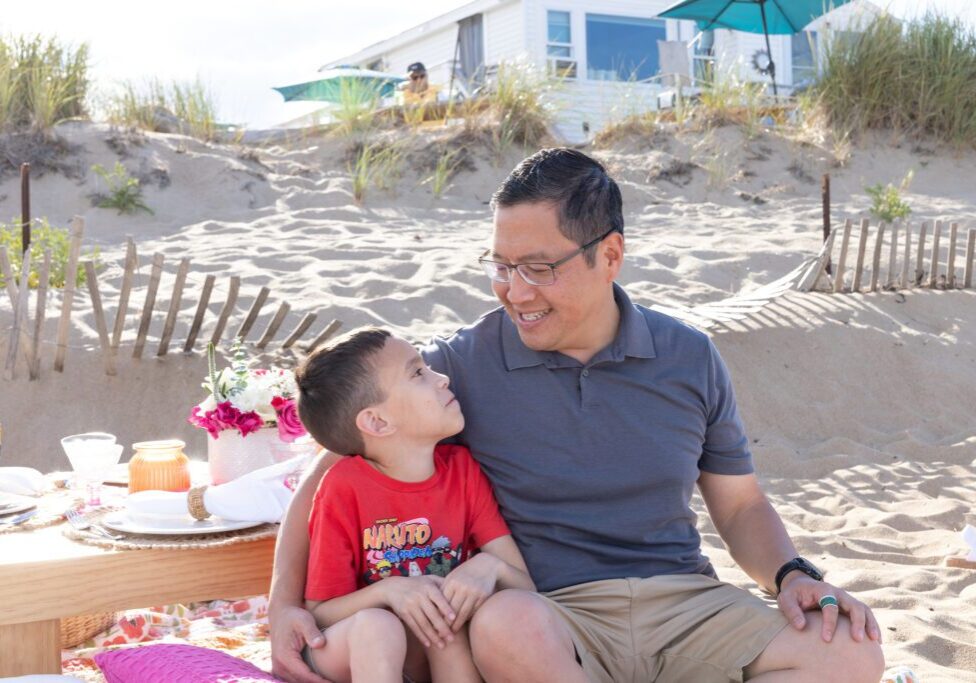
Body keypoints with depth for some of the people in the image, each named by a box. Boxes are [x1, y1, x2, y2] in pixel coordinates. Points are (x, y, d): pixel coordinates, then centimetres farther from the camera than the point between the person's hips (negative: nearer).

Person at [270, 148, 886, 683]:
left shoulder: (689, 359, 7)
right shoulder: (461, 364, -1)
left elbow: (740, 505, 16)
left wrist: (793, 575, -4)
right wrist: (285, 603, -8)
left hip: (685, 603, 3)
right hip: (551, 614, -2)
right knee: (507, 622, -38)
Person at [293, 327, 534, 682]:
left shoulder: (463, 469, -4)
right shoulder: (345, 487, -15)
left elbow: (526, 589, -6)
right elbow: (318, 615, -12)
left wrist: (491, 567, -29)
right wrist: (387, 591, -30)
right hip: (356, 650, -3)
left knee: (448, 613, -28)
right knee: (376, 626, -34)